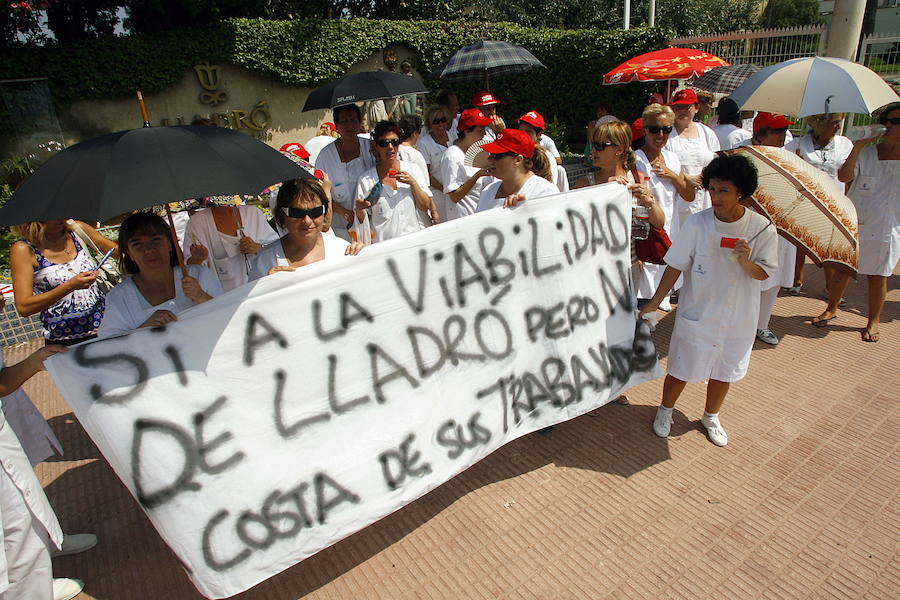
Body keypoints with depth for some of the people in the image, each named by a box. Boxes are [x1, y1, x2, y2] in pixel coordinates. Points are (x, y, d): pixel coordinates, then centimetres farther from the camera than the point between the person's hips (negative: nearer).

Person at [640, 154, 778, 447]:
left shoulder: (761, 228, -12)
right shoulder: (697, 223, -16)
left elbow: (762, 274, -3)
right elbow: (675, 266, -9)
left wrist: (746, 261, -25)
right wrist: (655, 302, -8)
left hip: (738, 317, 2)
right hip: (696, 313, -2)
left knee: (724, 370, 19)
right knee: (682, 369, 10)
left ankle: (711, 417, 45)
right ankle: (665, 410, 38)